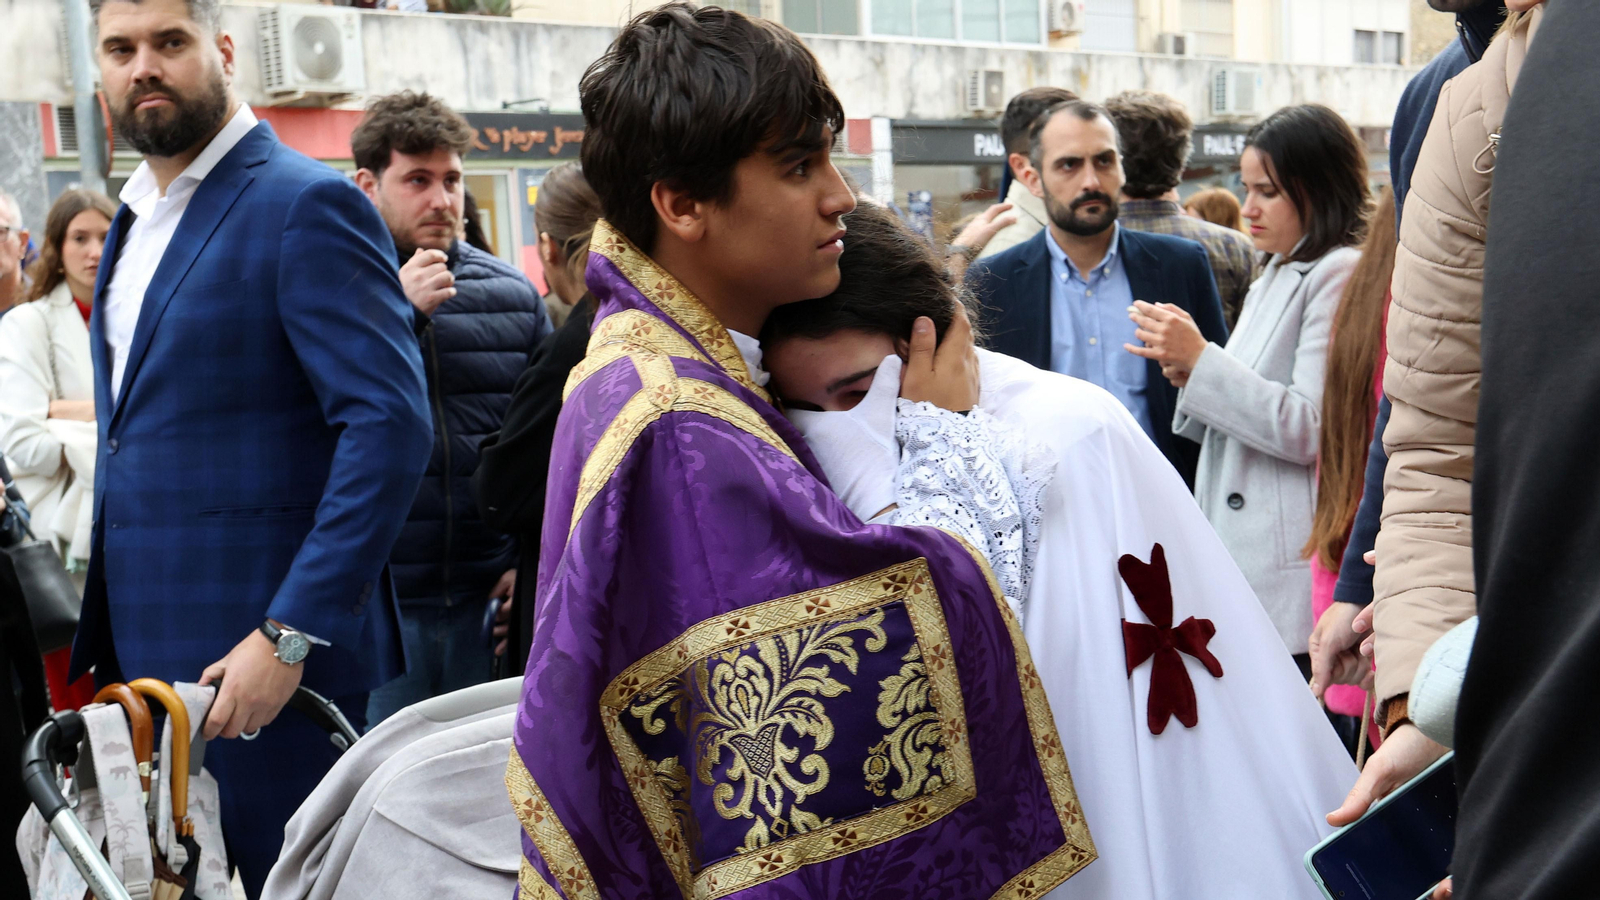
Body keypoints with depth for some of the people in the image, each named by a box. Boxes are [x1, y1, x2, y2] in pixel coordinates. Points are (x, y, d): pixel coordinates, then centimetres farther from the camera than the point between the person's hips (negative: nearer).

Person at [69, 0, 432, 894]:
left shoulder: (308, 205, -11)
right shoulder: (137, 218, 16)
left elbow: (392, 426, -19)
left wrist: (288, 637, -22)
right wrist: (107, 636, 14)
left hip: (260, 652, -8)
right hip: (145, 645, 8)